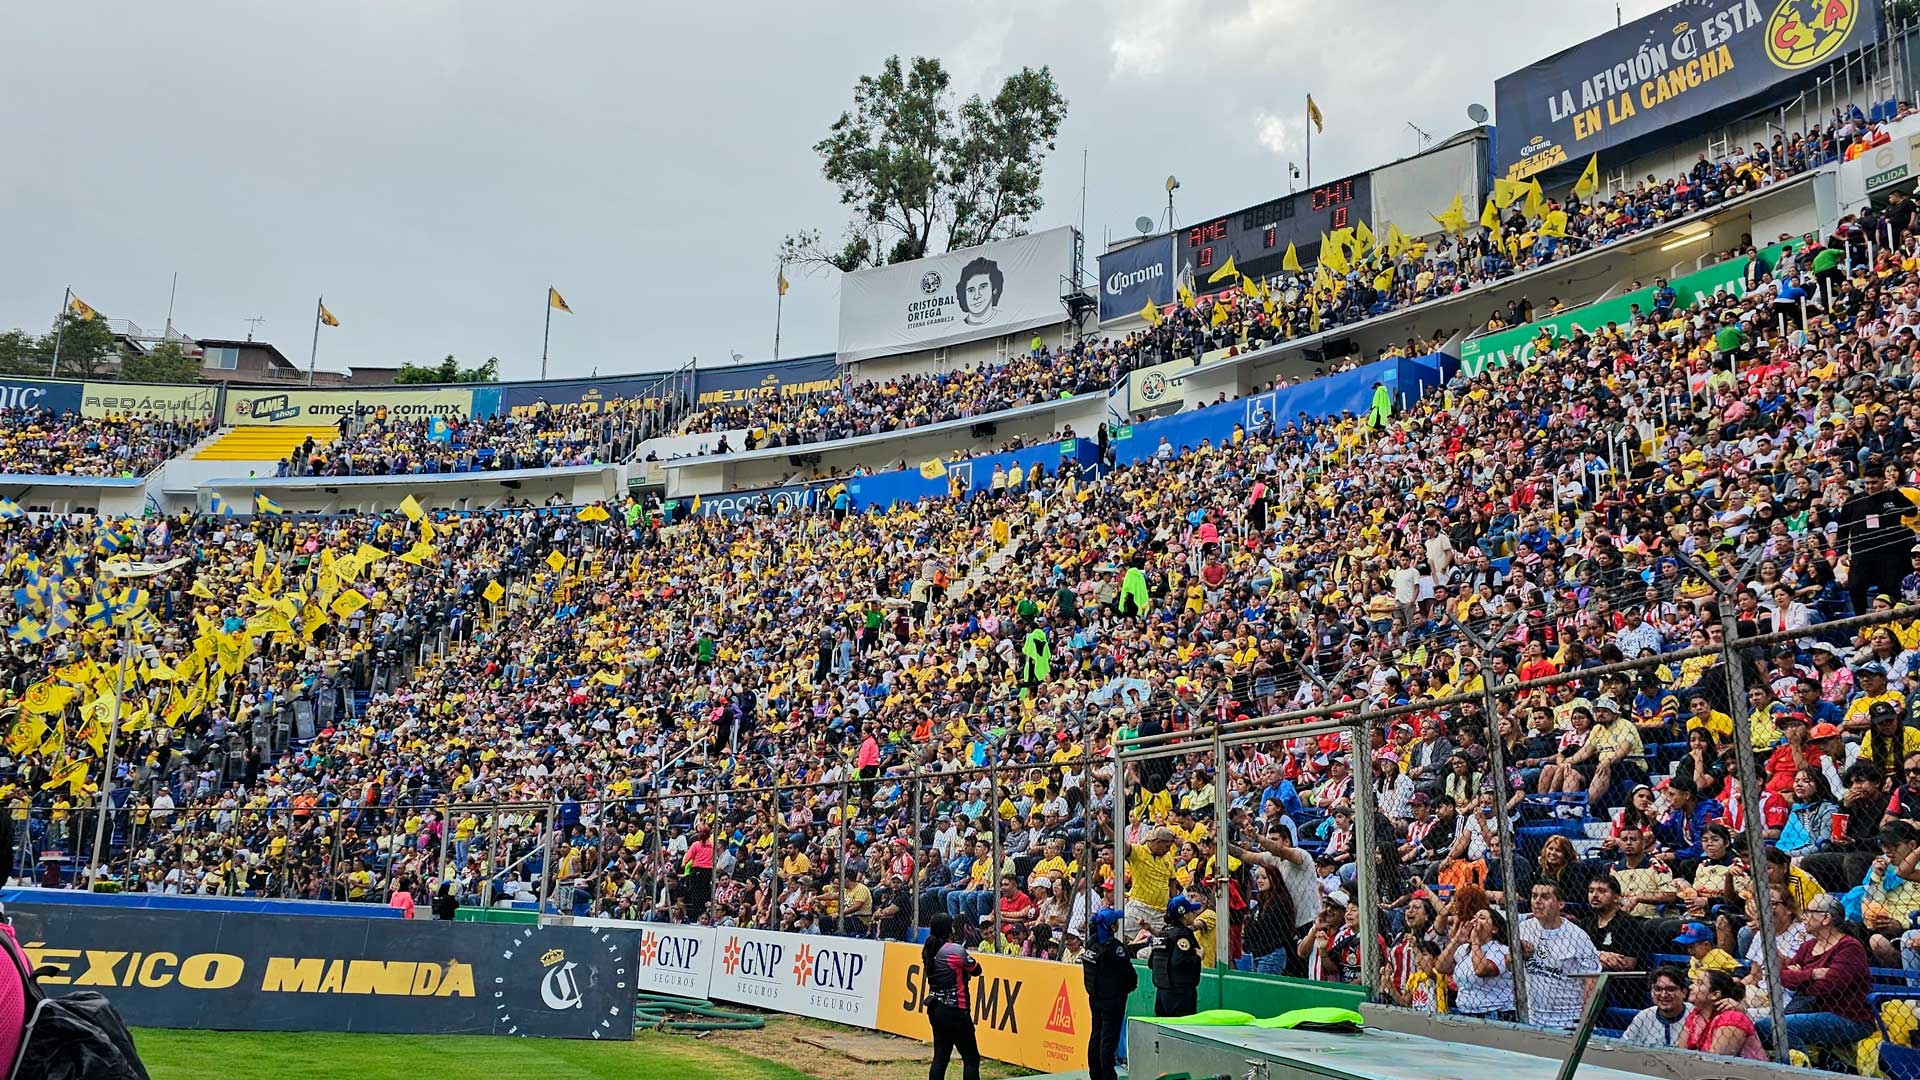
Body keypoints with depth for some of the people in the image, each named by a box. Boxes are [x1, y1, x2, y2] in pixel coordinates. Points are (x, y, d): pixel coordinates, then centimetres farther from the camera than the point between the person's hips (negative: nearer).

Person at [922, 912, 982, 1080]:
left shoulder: (929, 951, 5)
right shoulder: (956, 950, -16)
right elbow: (976, 970, -3)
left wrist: (963, 971, 1)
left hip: (935, 1009, 7)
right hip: (955, 1011, -7)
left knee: (940, 1057, 11)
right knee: (971, 1058, 1)